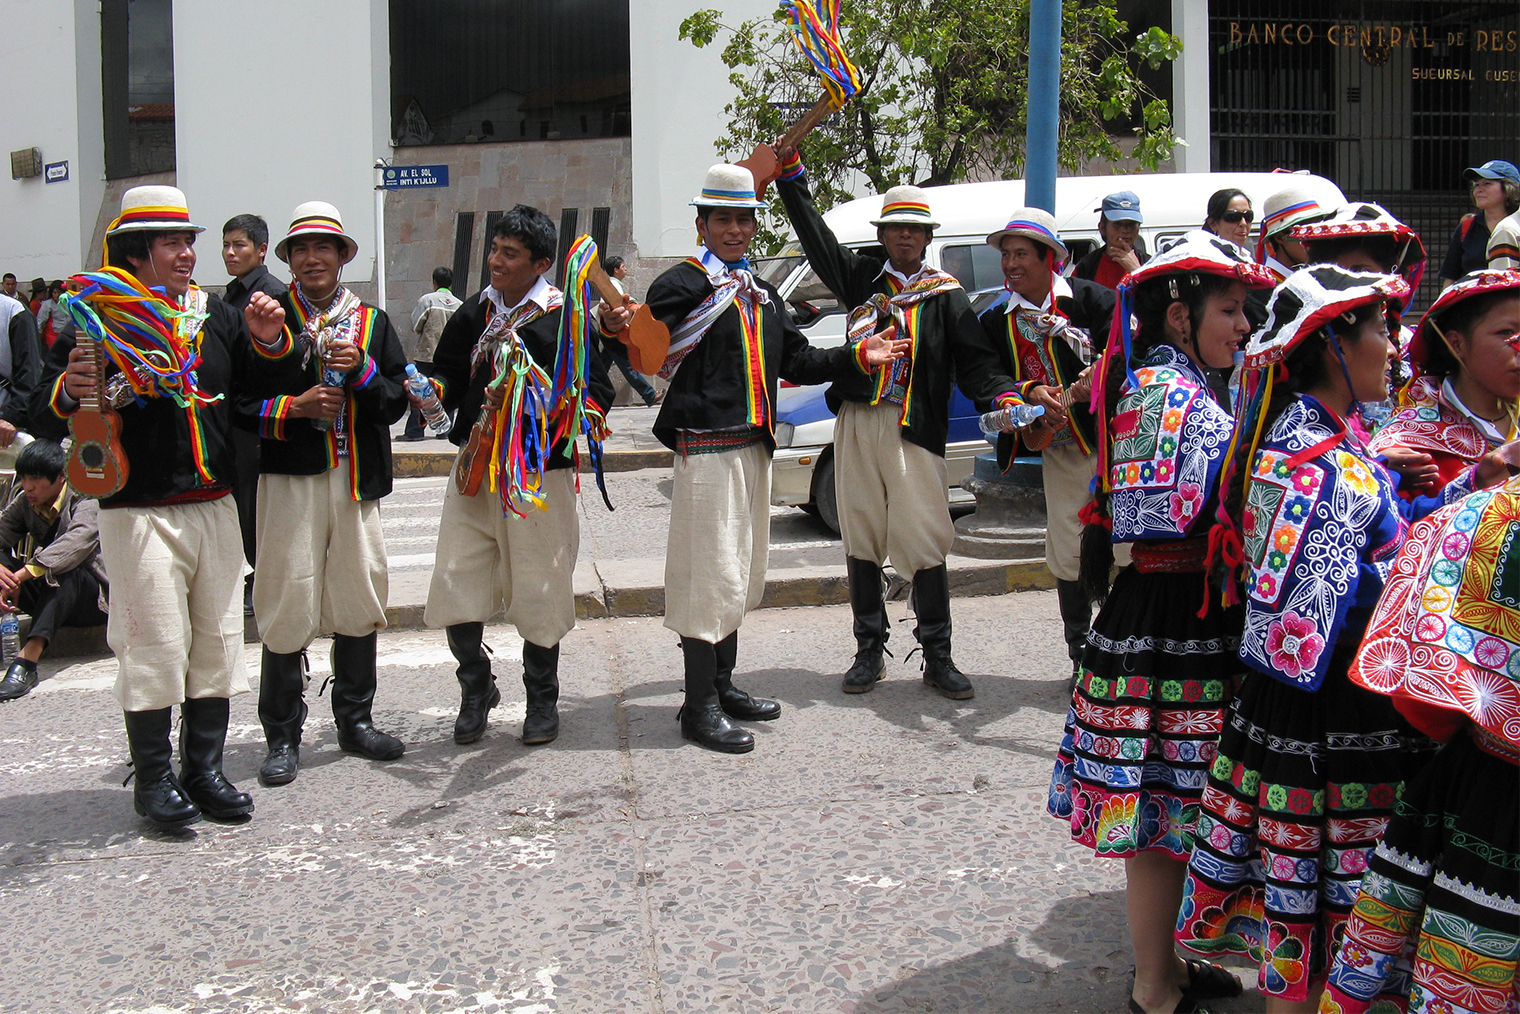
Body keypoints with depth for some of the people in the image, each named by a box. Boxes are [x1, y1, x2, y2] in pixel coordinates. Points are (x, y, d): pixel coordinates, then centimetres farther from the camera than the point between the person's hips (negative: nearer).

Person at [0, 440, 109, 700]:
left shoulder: (84, 499, -14)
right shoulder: (24, 502, 4)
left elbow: (79, 540, -34)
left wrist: (22, 575, -42)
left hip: (95, 596, -5)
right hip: (49, 597, 5)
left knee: (65, 570, -36)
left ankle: (27, 659, -51)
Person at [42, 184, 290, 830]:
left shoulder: (214, 313, 13)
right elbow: (48, 398, -5)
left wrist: (267, 341, -2)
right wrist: (69, 390, -27)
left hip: (215, 505, 6)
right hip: (139, 511, -5)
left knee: (217, 639, 9)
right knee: (154, 643, -3)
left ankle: (204, 769, 21)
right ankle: (152, 778, 11)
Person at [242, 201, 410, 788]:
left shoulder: (372, 322, 14)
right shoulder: (268, 317, 5)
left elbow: (395, 403, 6)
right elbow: (240, 403, 1)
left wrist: (360, 370, -10)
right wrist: (294, 407, -13)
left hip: (356, 479, 3)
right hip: (289, 478, -3)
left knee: (360, 599, 7)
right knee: (287, 605, -4)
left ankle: (356, 721, 22)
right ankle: (283, 737, 6)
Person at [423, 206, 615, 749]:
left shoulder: (566, 318, -4)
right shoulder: (474, 313, 10)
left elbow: (597, 395, -5)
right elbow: (447, 378, 19)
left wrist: (540, 409, -20)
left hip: (540, 475, -4)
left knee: (538, 592, 3)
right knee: (455, 585, 2)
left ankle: (542, 700, 23)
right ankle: (476, 689, 24)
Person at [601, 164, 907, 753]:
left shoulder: (761, 296, 19)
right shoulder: (683, 285, -7)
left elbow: (796, 362, 24)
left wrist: (857, 356, 16)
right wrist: (617, 329, -43)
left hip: (753, 448, 9)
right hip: (707, 447, -9)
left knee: (741, 573, 15)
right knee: (711, 574, -7)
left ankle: (723, 687, 27)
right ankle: (699, 707, 2)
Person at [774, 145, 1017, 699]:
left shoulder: (945, 295, 7)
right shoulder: (861, 276, 14)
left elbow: (974, 360, 0)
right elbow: (815, 235, 17)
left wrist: (1003, 395, -18)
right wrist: (790, 170, 14)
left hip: (914, 430, -3)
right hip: (856, 424, 3)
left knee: (925, 543, -7)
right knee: (861, 539, 7)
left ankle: (938, 658, 5)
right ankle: (869, 652, 19)